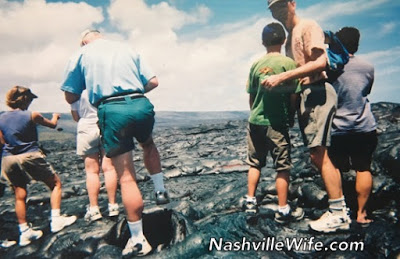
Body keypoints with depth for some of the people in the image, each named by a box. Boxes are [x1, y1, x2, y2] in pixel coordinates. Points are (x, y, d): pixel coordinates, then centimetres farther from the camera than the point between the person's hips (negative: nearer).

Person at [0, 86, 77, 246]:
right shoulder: (32, 115, -5)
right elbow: (52, 125, 11)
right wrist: (55, 116, 32)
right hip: (30, 156, -5)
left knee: (20, 196, 13)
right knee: (55, 183, 10)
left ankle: (24, 232, 16)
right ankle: (56, 220, 5)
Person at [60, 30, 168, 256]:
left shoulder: (81, 54, 14)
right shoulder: (128, 49, 20)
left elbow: (71, 97, 13)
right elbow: (153, 82, 12)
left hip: (112, 111, -3)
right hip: (141, 106, 3)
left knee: (127, 178, 1)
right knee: (148, 144, 36)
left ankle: (138, 240, 8)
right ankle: (161, 190, 29)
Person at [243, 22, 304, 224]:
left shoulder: (256, 64, 6)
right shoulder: (287, 62, -8)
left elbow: (251, 96, 10)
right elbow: (293, 94, -8)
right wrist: (291, 116, 8)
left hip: (255, 121, 5)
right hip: (277, 123, -5)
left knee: (255, 163, 16)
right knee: (282, 167, 4)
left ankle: (250, 202, 22)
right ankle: (283, 211, 9)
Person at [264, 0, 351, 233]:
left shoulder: (308, 27, -3)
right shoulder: (290, 38, 23)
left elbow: (320, 62, -17)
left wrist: (282, 77, -22)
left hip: (317, 92, -9)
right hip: (304, 97, 9)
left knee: (319, 154, -13)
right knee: (319, 155, 8)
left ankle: (338, 214, -6)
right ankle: (340, 209, 15)